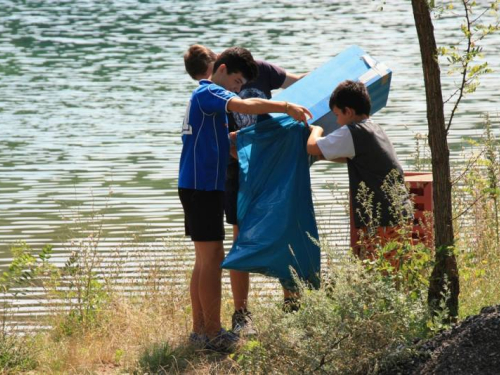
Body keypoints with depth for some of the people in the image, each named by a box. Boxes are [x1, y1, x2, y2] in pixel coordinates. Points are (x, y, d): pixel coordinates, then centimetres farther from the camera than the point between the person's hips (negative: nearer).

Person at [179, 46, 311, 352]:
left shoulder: (207, 96, 21)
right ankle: (213, 334, -8)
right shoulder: (209, 93, -11)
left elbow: (221, 141, 28)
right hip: (202, 186, -11)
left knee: (206, 259, 14)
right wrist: (286, 107, -28)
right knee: (212, 258, -9)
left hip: (198, 186, 11)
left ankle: (200, 328, 18)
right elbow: (245, 106, -30)